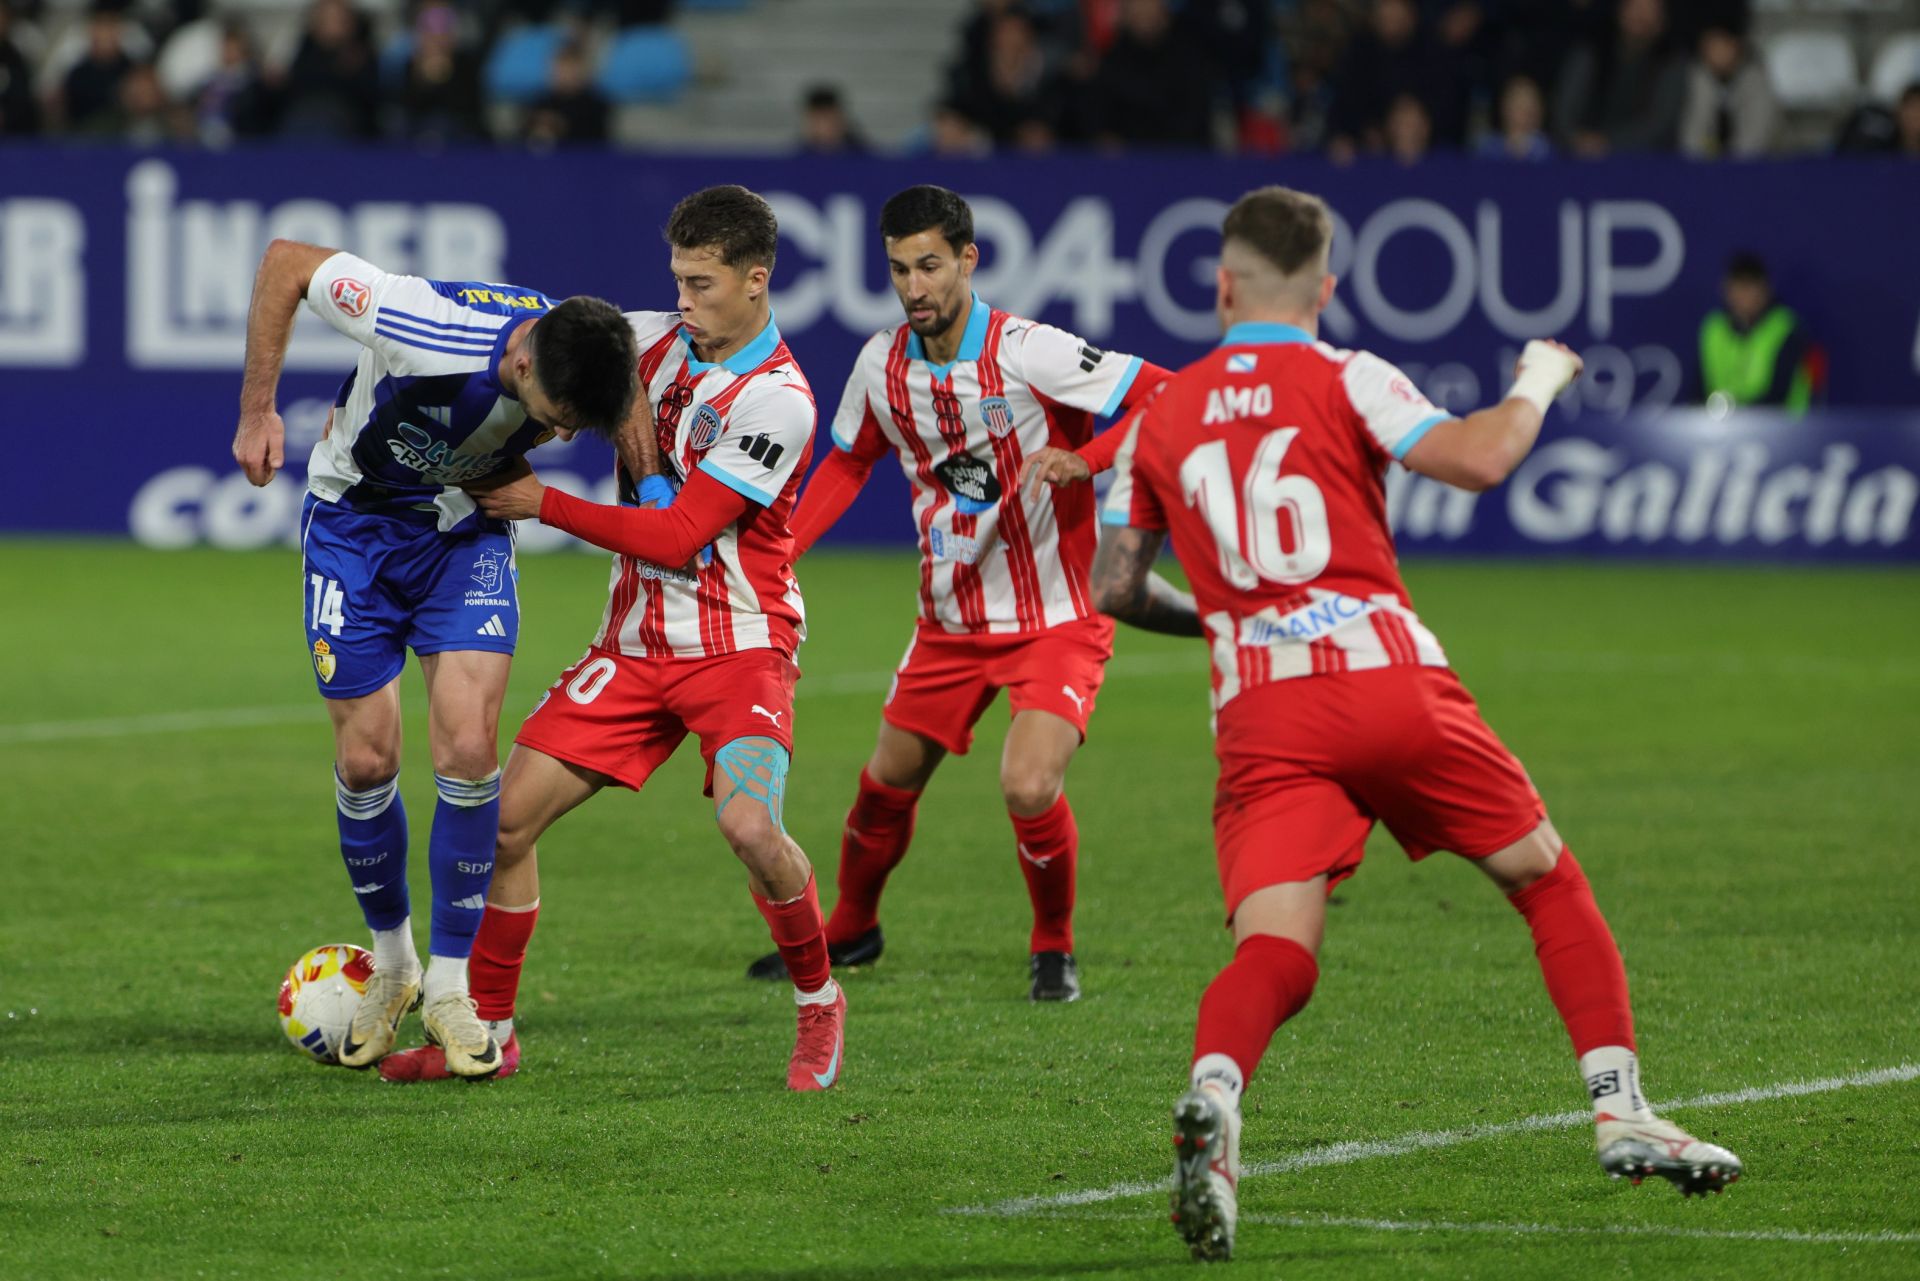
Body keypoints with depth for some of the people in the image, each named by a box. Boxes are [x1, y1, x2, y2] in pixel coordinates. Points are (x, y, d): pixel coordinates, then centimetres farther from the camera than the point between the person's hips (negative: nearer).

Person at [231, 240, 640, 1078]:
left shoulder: (579, 365, -24)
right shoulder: (425, 330, -36)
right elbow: (285, 262, -23)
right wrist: (256, 412, -17)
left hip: (467, 533, 2)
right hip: (354, 525, -2)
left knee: (468, 748, -13)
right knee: (367, 757, -2)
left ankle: (452, 988, 1)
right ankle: (391, 964, 22)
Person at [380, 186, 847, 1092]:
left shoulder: (777, 401, -16)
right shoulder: (658, 342, 5)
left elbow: (675, 536, -18)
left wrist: (543, 505, -12)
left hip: (738, 645, -6)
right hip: (635, 641, 7)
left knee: (748, 821, -28)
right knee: (511, 811, -3)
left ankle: (819, 1004, -3)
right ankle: (488, 1030, 9)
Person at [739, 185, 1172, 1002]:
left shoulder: (1028, 354, -22)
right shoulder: (882, 365, -3)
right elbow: (849, 462, 16)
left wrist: (1082, 459, -35)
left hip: (1056, 619, -5)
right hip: (951, 621, 5)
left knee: (1029, 789, -21)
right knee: (886, 786, 12)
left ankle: (1053, 948, 7)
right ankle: (850, 929, 40)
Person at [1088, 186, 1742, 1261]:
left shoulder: (1160, 417, 15)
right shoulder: (1341, 379, 4)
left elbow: (1115, 588, 18)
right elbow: (1478, 459, -9)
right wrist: (1538, 381, 11)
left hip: (1259, 714, 2)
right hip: (1388, 678, -2)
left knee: (1274, 957, -7)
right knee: (1548, 878, 17)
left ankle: (1212, 1099, -38)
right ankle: (1621, 1110, 11)